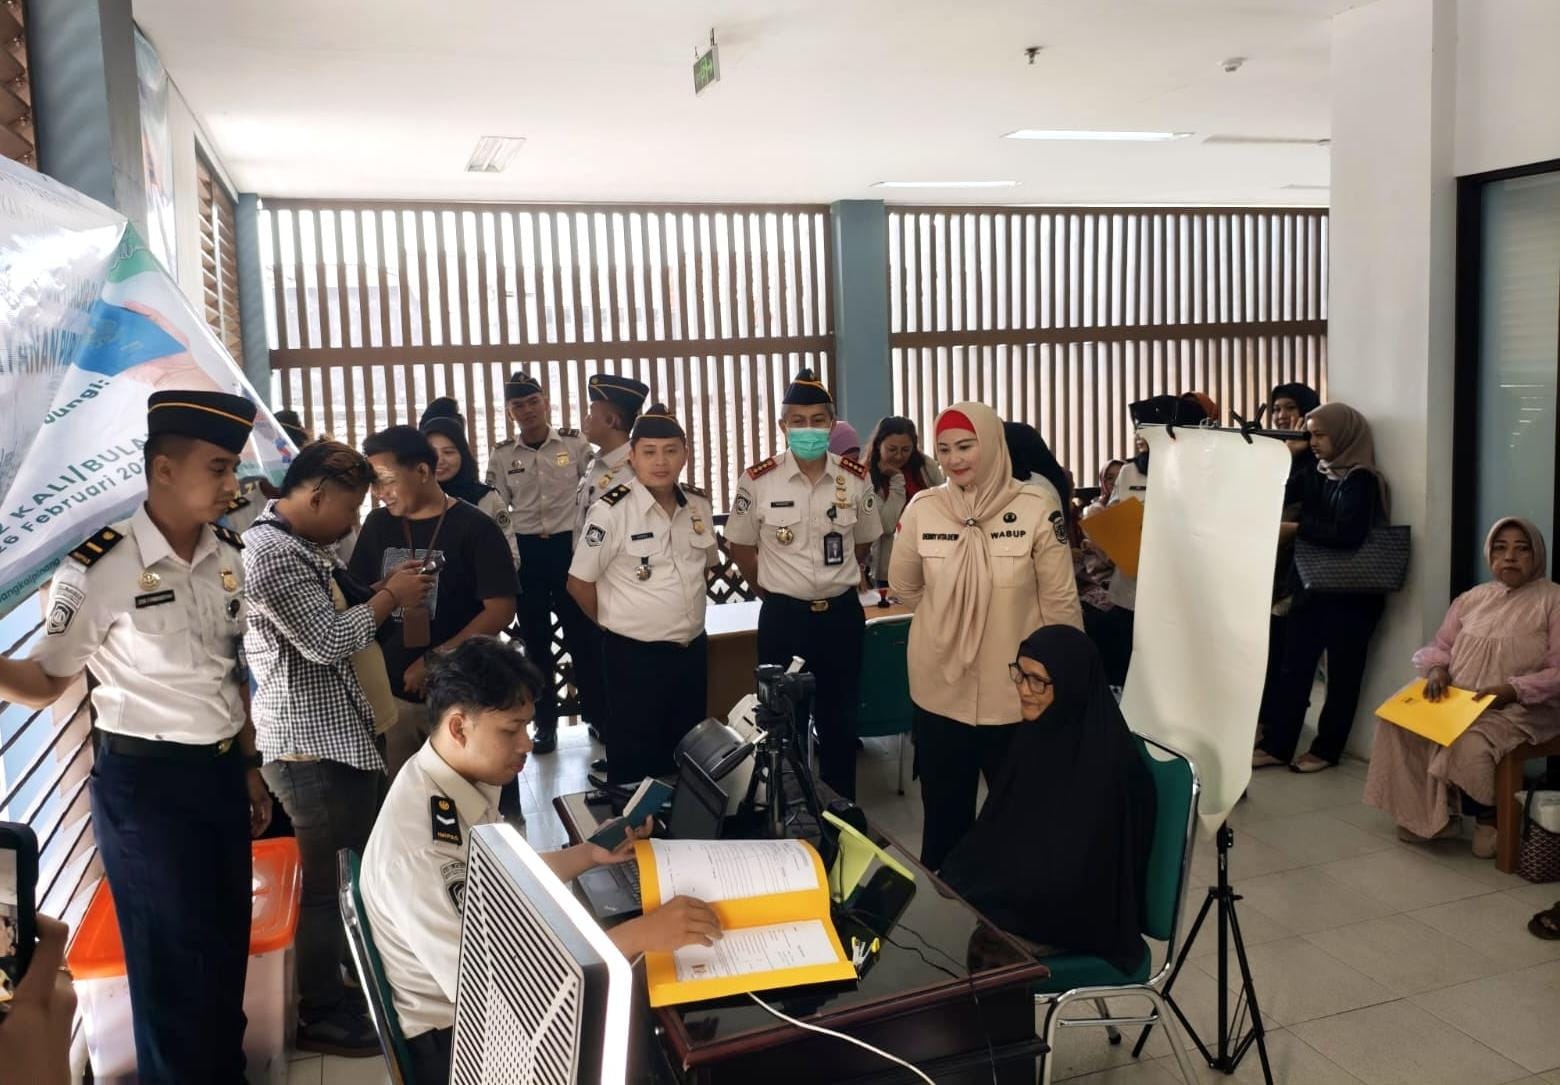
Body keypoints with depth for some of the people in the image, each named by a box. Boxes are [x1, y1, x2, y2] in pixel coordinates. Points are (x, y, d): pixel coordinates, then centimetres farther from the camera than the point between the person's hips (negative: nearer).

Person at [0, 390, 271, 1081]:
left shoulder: (228, 558, 2)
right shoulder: (99, 568, -16)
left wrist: (249, 766, 15)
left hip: (221, 771, 6)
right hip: (143, 781, -6)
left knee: (228, 939, 18)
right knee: (171, 955, 9)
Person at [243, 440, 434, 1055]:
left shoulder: (304, 545, 12)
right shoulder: (271, 553, -21)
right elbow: (327, 641, -24)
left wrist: (384, 590, 4)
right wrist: (390, 597, -12)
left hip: (335, 735, 10)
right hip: (313, 747, -10)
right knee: (331, 884, 4)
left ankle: (340, 990, 38)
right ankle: (320, 1017, 21)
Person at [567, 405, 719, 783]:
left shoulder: (699, 505, 1)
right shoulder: (611, 511, -15)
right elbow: (579, 583, -8)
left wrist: (686, 615, 13)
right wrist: (619, 622, 3)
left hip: (693, 650, 6)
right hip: (635, 656, -5)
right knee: (633, 764, 6)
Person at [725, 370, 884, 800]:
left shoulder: (856, 479, -3)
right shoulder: (758, 480, -9)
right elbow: (740, 546, 4)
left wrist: (834, 582, 11)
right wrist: (775, 588, 5)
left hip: (842, 614, 2)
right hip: (783, 616, -2)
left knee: (840, 718, 13)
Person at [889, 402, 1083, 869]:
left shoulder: (1036, 509, -11)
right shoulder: (922, 509, -5)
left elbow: (1060, 601, -5)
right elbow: (903, 586, 10)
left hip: (1017, 694, -2)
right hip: (940, 692, 2)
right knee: (944, 815, 16)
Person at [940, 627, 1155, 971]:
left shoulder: (1105, 758, -24)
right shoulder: (1038, 730, 1)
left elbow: (1070, 872, -23)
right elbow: (996, 826, 9)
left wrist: (972, 900, -18)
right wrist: (952, 883, -5)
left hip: (1074, 915, -7)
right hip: (1021, 891, 7)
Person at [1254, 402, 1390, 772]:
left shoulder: (1362, 480, -13)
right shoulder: (1316, 474, 9)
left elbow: (1348, 534, -25)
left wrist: (1296, 528, -19)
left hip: (1350, 594, -7)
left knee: (1342, 673, 6)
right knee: (1293, 667, 8)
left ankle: (1326, 749, 16)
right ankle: (1276, 745, 13)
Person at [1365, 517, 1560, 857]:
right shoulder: (1472, 598, 14)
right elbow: (1439, 646, 17)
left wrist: (1512, 690, -22)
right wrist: (1437, 669, -7)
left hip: (1521, 709, -5)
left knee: (1470, 745, -34)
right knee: (1397, 723, -19)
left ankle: (1489, 815, -2)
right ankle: (1424, 814, -5)